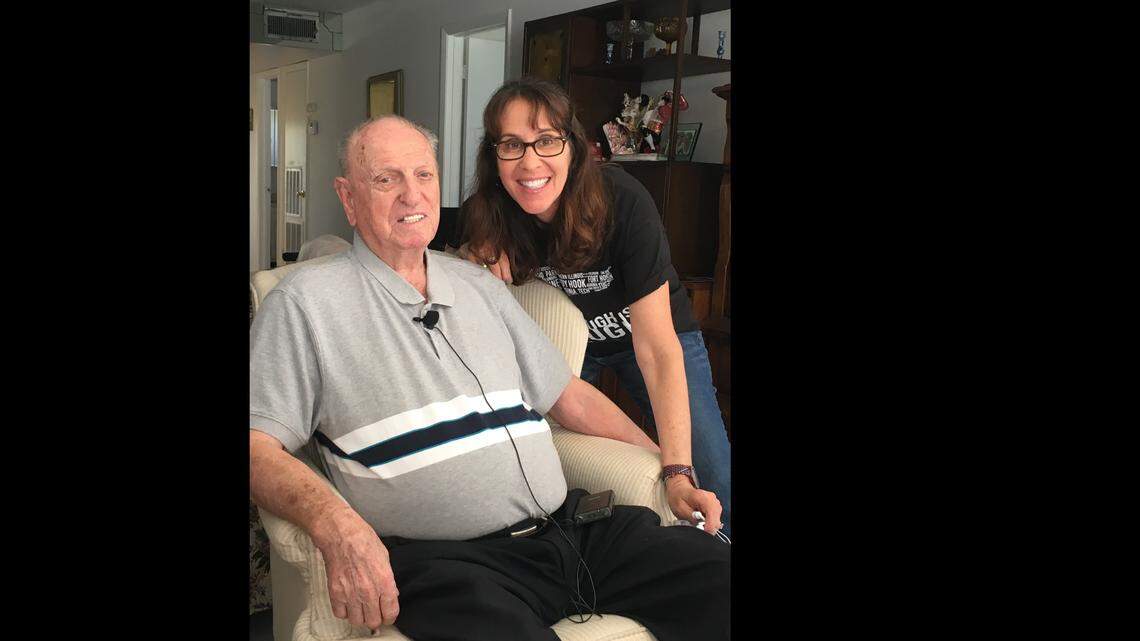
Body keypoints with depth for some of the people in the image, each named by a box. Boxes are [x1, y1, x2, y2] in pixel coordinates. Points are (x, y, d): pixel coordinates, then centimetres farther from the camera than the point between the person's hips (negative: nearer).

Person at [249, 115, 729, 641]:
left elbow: (569, 396, 25)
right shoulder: (306, 301, 4)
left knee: (716, 570, -11)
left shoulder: (479, 285, 21)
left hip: (569, 522, 6)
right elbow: (258, 443, -5)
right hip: (446, 558, -6)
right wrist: (335, 524, -25)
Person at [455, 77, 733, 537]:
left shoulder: (622, 201, -32)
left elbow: (657, 349, -33)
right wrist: (480, 263, -30)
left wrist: (678, 473, -39)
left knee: (717, 490, -12)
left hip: (649, 333, -2)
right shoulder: (484, 215, -23)